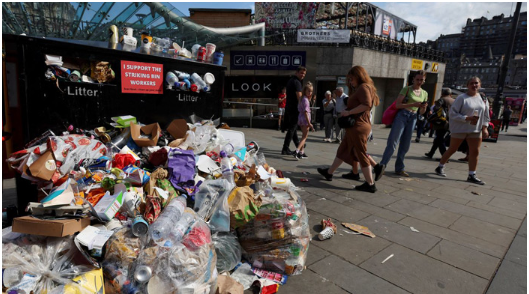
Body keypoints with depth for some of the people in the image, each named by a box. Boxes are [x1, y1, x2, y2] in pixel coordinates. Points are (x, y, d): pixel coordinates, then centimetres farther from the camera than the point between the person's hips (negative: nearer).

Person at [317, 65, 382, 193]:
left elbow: (366, 105, -25)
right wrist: (347, 111, 6)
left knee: (361, 154, -5)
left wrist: (349, 112, -20)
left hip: (358, 126, -11)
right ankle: (329, 172, 27)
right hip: (355, 126, 11)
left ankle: (370, 184, 2)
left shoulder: (364, 87, -11)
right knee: (342, 151, 16)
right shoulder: (360, 89, 20)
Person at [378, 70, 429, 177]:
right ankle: (382, 165, -14)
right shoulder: (407, 89, 0)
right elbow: (397, 104, -10)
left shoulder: (424, 93, 15)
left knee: (405, 145, 8)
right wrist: (413, 104, -19)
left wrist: (424, 107, -5)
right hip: (402, 115, -5)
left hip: (413, 118, 5)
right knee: (393, 142, -13)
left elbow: (421, 112, 17)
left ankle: (399, 168, 16)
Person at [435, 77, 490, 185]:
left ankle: (472, 175, 9)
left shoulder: (482, 98, 9)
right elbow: (453, 113, -14)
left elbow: (486, 115, 15)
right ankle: (440, 167, 22)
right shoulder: (462, 98, -10)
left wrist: (484, 128, 4)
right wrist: (467, 118, -23)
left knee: (475, 152, 1)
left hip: (476, 130, 5)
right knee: (452, 149, 5)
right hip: (460, 128, -5)